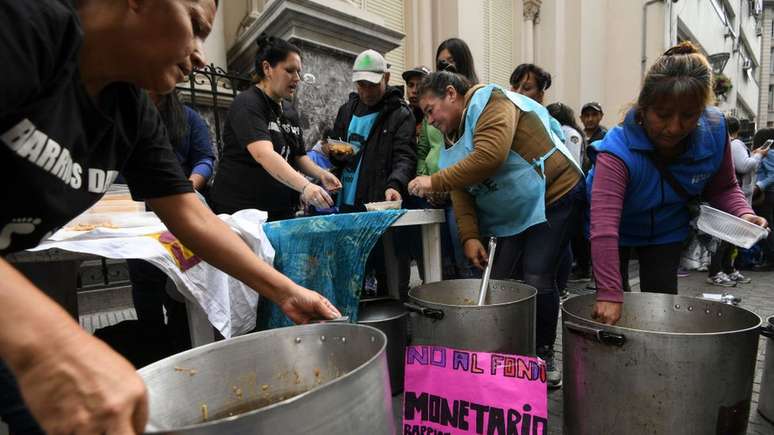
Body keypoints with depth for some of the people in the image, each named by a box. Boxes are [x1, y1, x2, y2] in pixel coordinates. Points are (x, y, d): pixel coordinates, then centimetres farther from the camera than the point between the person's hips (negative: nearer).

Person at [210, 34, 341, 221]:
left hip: (282, 212, 7)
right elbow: (264, 154, -28)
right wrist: (305, 186, -40)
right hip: (240, 211, -7)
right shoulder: (247, 104, -13)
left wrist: (321, 174, -5)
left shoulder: (290, 112, 11)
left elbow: (298, 156, 15)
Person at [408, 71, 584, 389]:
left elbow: (490, 156, -31)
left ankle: (545, 355, 10)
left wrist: (435, 181, -25)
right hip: (507, 216, 8)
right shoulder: (456, 135, 11)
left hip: (552, 198, -8)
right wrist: (470, 236, -11)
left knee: (537, 280, -11)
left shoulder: (489, 101, -14)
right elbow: (460, 191, 2)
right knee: (494, 281, 2)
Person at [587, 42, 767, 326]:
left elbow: (723, 188, -3)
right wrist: (609, 294, -51)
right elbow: (604, 227, -46)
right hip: (620, 231, -3)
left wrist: (742, 213, -25)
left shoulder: (714, 133, -20)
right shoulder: (617, 151, -37)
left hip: (667, 230, 4)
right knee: (609, 316, 1)